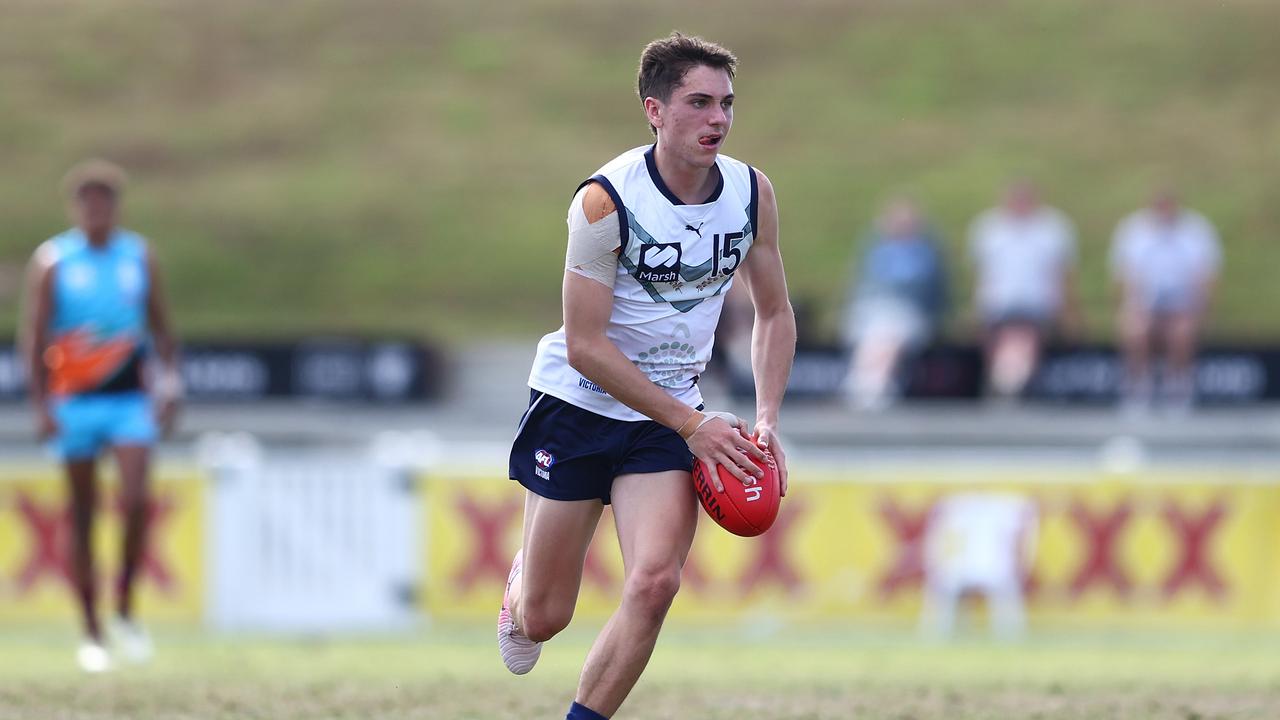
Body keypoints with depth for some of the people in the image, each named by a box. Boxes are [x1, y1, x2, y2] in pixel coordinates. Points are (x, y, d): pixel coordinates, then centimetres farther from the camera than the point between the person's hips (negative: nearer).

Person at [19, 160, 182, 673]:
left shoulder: (138, 256, 7)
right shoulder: (51, 262, -1)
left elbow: (161, 328, 13)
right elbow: (34, 337, -2)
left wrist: (170, 384, 0)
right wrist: (41, 405, -11)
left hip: (131, 399, 1)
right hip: (74, 402, -1)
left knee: (136, 501, -16)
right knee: (82, 518, 2)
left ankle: (125, 611, 2)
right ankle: (91, 634, 8)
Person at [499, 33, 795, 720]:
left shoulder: (752, 193, -6)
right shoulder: (605, 200, -21)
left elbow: (774, 314, 9)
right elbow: (585, 344, -20)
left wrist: (766, 423, -4)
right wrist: (691, 424, -21)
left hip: (670, 416, 3)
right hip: (578, 401, -3)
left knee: (654, 584, -19)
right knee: (543, 619, 5)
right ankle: (521, 586, 43)